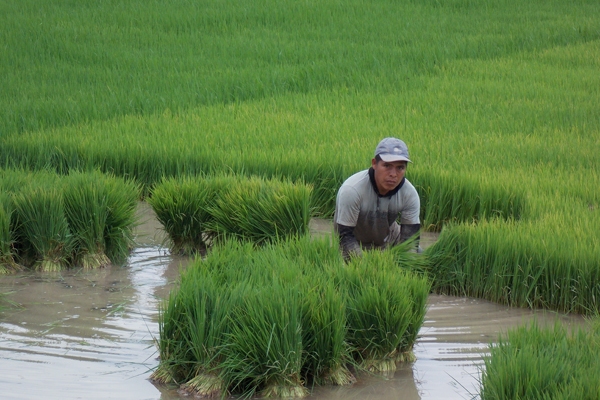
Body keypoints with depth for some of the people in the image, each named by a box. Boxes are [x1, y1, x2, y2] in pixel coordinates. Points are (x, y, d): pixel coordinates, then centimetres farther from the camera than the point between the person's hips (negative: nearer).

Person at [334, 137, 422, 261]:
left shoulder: (410, 194, -20)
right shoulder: (351, 190, -32)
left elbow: (410, 237, -18)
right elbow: (346, 236, -28)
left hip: (389, 241, 3)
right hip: (356, 245, -3)